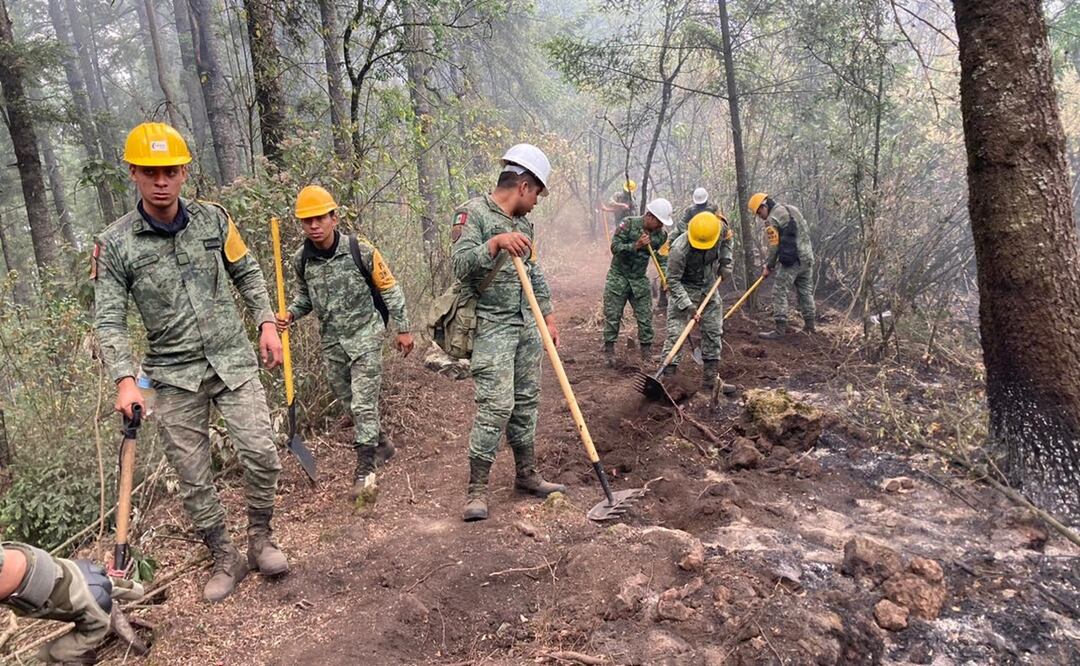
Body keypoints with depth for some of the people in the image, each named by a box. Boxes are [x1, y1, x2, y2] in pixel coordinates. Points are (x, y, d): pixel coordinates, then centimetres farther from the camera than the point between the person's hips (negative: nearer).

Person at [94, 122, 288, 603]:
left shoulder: (213, 219, 0)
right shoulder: (115, 244, -5)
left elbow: (247, 274, 12)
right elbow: (109, 319, -5)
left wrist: (266, 323, 1)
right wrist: (125, 380, -16)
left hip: (233, 360, 1)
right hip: (174, 375, -1)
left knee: (261, 455, -5)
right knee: (193, 478, 6)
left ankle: (260, 540, 19)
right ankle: (224, 560, 24)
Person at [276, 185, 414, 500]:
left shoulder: (360, 250, -16)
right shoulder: (302, 259, -4)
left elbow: (390, 289, -5)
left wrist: (403, 329, -2)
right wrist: (290, 314, -7)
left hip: (365, 334, -5)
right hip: (331, 339, 5)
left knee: (363, 402, -8)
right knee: (349, 400, 15)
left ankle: (364, 470, -1)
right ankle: (381, 443, 37)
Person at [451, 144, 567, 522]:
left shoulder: (523, 223, 15)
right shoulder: (474, 213, -7)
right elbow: (461, 266, -19)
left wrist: (548, 317, 20)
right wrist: (496, 243, -33)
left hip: (528, 325, 8)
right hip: (492, 325, -8)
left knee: (526, 402, 12)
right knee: (495, 405, -12)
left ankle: (527, 475, 25)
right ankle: (477, 489, -2)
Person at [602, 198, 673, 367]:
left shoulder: (661, 234, -3)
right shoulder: (629, 224, -15)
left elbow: (662, 256, 5)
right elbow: (615, 247, -19)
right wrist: (636, 245, -31)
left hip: (640, 279, 3)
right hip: (618, 276, -3)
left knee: (645, 317, 3)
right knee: (613, 315, 0)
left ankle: (647, 352, 14)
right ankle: (609, 351, 11)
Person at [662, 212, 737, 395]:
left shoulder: (721, 229, -18)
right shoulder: (679, 249, -33)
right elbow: (673, 280, -25)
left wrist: (725, 262, -3)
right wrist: (687, 305, -31)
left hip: (709, 288, 6)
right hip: (683, 289, -5)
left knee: (714, 333, 8)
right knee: (675, 333, -14)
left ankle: (711, 380, 18)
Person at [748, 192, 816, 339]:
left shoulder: (772, 219, -9)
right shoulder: (791, 208, 16)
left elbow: (774, 246, -10)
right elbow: (805, 232, 18)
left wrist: (769, 267, 1)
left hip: (792, 260, -9)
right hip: (808, 257, 9)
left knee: (779, 292, -5)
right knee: (806, 291, 17)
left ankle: (779, 329, -8)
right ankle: (810, 324, 26)